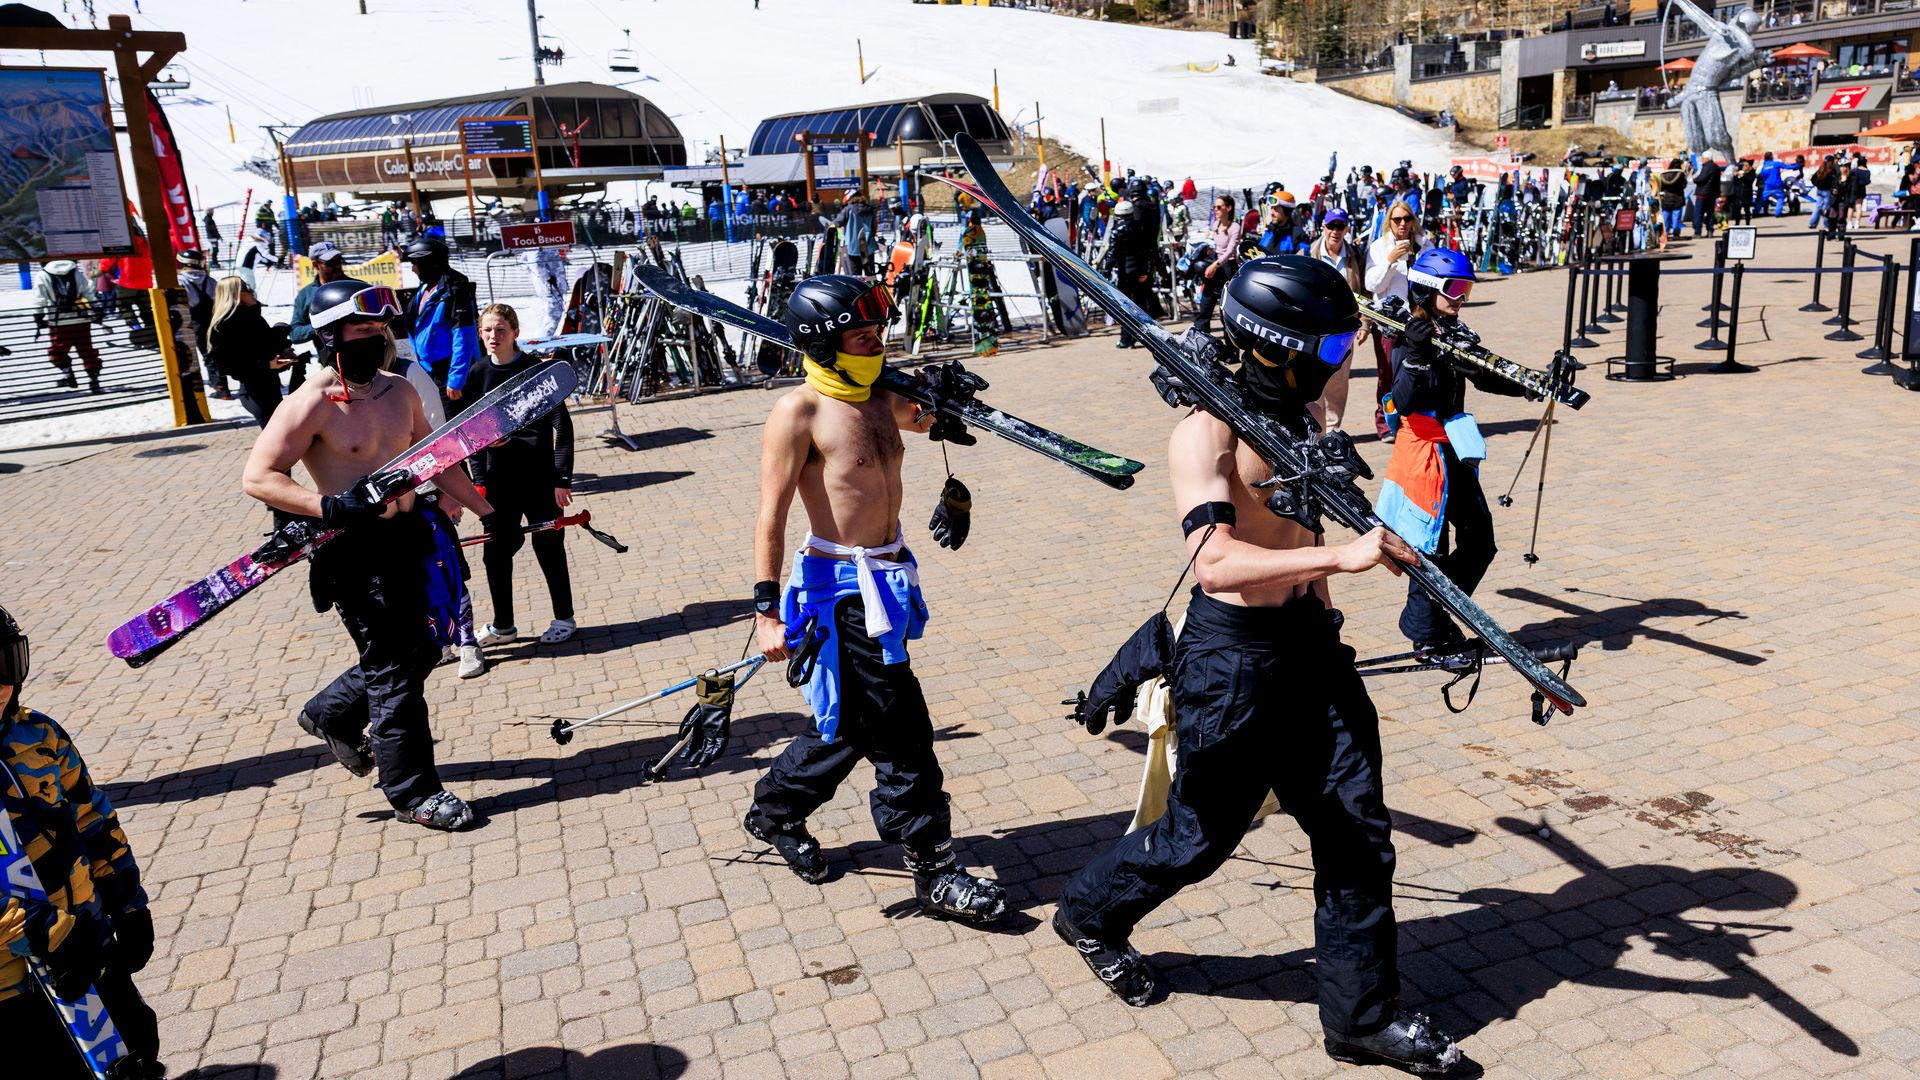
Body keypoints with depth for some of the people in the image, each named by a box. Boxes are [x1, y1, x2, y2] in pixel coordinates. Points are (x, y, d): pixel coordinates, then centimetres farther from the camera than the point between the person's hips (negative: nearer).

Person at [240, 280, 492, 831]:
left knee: (422, 650, 17)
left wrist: (488, 510, 13)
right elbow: (257, 477, -16)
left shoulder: (400, 391, 6)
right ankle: (413, 793, 15)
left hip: (410, 536, 7)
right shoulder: (311, 405, -14)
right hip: (355, 550, -7)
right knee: (394, 668, 0)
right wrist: (331, 507, -27)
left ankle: (330, 714, 42)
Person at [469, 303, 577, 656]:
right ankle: (502, 625, 24)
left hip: (539, 476, -4)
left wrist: (563, 478, -13)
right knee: (496, 551, 9)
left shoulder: (537, 370, -9)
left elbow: (562, 425, -10)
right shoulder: (478, 374, 3)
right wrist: (479, 479, 3)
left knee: (548, 547, 6)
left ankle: (564, 618, 23)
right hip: (498, 479, 4)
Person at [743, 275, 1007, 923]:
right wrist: (766, 609, -19)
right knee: (900, 730, -4)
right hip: (839, 587, -8)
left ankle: (775, 813, 40)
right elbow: (771, 516, -15)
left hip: (886, 577, 9)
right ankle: (935, 871, 8)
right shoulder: (799, 412, -13)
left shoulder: (884, 399, 9)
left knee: (850, 721, 19)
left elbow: (924, 421, 31)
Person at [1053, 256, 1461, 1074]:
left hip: (1310, 643, 7)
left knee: (1357, 829, 8)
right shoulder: (1205, 434, -18)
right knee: (1201, 835, 9)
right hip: (1232, 655, -7)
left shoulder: (1301, 414, 7)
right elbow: (1214, 561, -32)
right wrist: (1342, 555, -38)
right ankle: (1091, 914, 38)